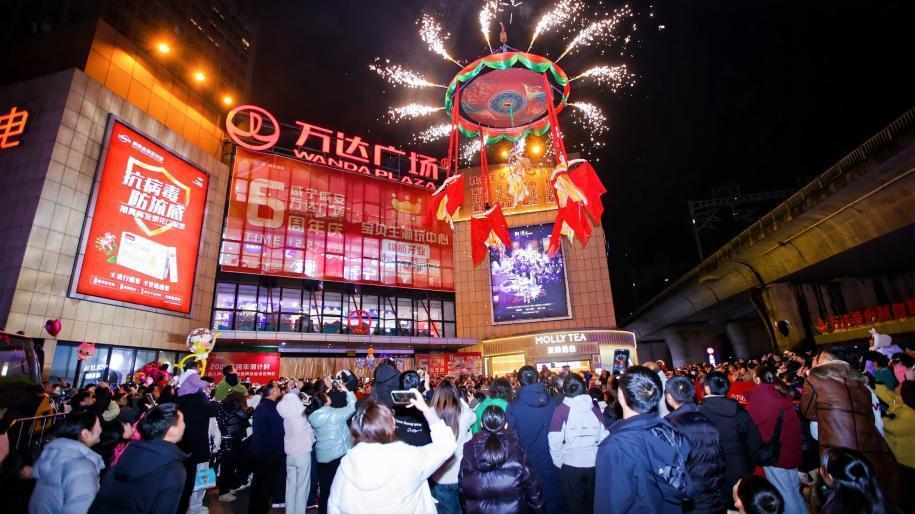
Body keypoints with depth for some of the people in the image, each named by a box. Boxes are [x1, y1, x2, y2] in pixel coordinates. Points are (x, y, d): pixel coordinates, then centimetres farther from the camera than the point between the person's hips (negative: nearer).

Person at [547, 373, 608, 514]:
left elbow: (555, 440, -13)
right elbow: (604, 437, -1)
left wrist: (559, 462, 1)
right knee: (592, 501, 21)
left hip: (571, 465, -3)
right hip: (594, 464, 3)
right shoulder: (595, 408, -1)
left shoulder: (561, 409, -10)